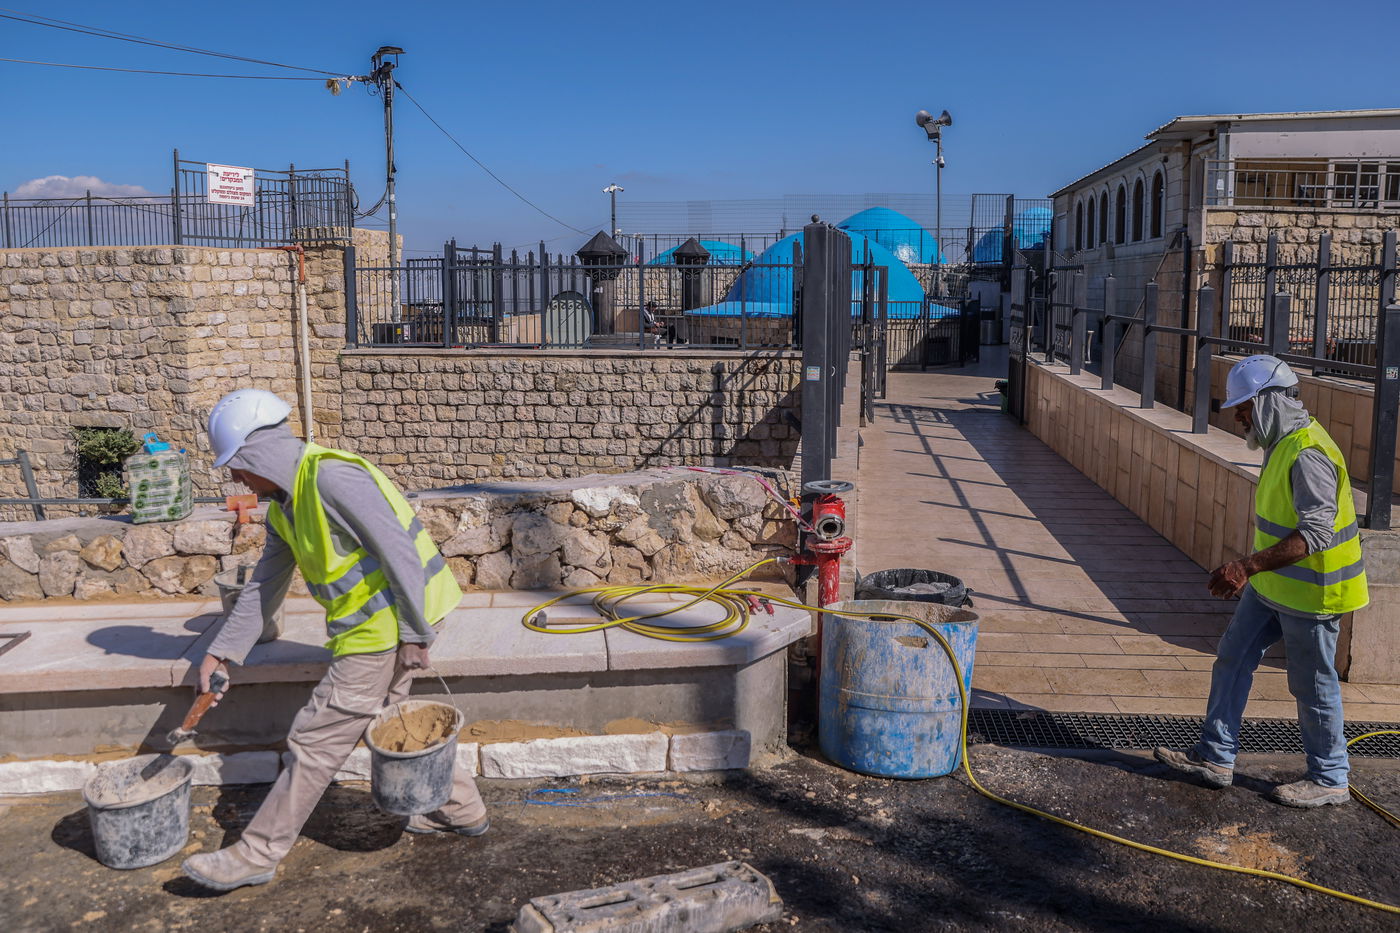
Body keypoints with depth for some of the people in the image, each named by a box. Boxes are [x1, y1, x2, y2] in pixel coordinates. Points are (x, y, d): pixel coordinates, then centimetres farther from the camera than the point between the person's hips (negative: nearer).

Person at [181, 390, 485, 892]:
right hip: (375, 624, 10)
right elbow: (264, 587, 19)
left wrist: (413, 633, -22)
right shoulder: (282, 505, 11)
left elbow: (398, 550, -24)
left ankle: (257, 855, 11)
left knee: (317, 740, -1)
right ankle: (461, 809, 36)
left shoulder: (331, 476, -21)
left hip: (388, 625, -10)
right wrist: (221, 652, 17)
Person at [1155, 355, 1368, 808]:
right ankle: (1216, 756, 21)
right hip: (1273, 585, 10)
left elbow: (1315, 534, -31)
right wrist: (1252, 571, 21)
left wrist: (1247, 567, -36)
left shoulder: (1308, 453, -25)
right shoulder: (1282, 443, 7)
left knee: (1312, 686, 5)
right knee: (1232, 660, 11)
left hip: (1309, 593, -10)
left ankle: (1329, 779, 24)